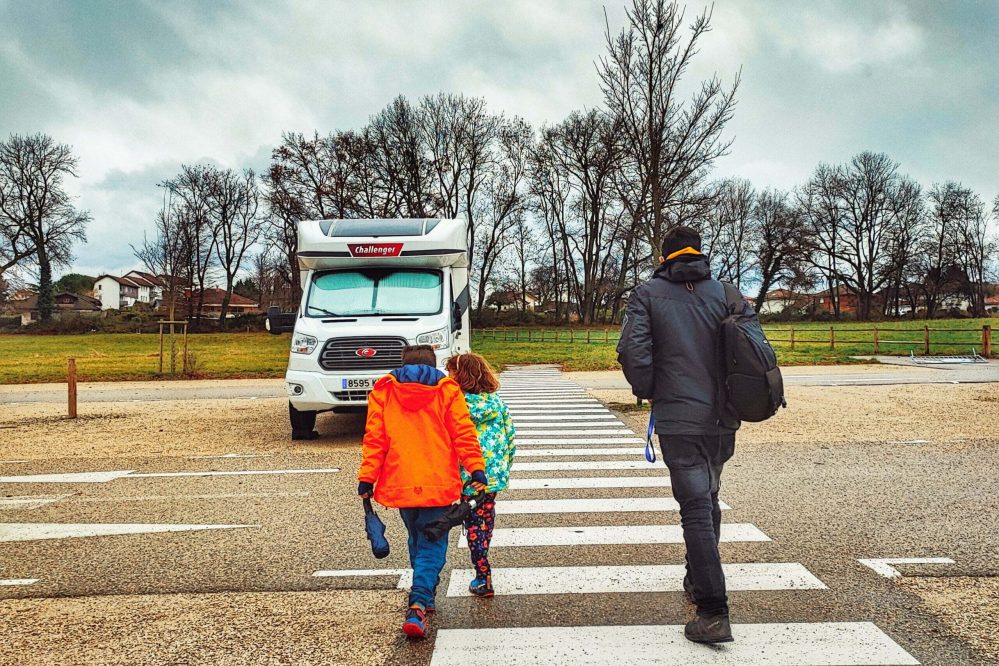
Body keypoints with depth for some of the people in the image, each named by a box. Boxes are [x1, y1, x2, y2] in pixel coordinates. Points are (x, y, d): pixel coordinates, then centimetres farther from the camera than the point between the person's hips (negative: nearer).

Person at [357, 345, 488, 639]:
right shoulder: (447, 390, 4)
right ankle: (418, 605, -14)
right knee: (432, 545, 3)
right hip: (438, 483, -2)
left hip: (400, 483, 2)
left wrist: (366, 478, 1)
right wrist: (477, 470, -6)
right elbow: (464, 434, -4)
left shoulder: (383, 391, 7)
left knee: (417, 539, 23)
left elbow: (374, 439, 1)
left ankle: (426, 595, 36)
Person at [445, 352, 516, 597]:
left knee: (473, 524, 6)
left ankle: (483, 578, 6)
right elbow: (511, 436, 5)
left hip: (468, 476, -5)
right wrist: (505, 466, 16)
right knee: (487, 517, 23)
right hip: (495, 474, 5)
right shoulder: (497, 403, 1)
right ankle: (483, 570, 39)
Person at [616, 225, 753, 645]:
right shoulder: (725, 292, 5)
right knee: (708, 499, 22)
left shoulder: (648, 294, -3)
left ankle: (714, 613, -7)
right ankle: (697, 581, 39)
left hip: (678, 418, -4)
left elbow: (632, 349, -14)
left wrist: (647, 390, 2)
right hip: (723, 418, 4)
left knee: (696, 508, -4)